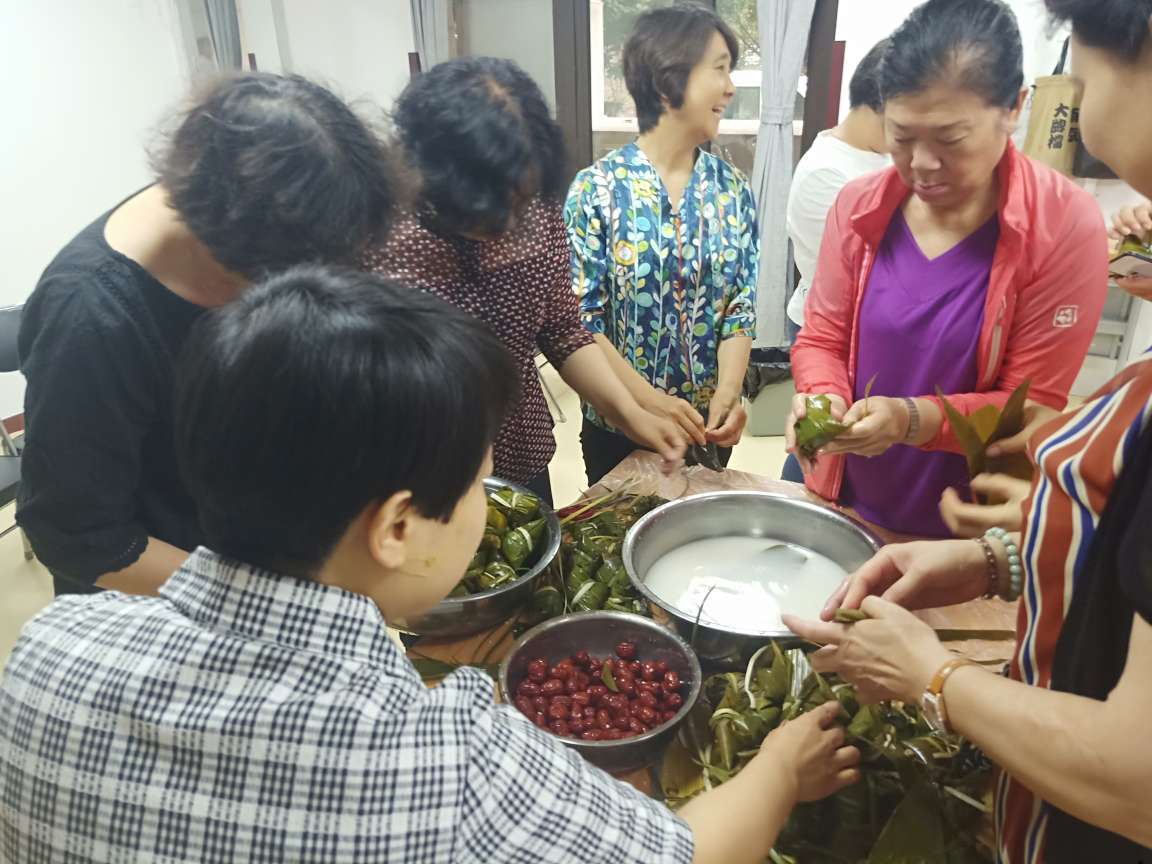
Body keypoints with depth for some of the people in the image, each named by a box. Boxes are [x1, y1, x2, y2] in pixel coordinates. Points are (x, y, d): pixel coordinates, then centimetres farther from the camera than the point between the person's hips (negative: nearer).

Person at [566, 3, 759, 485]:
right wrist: (650, 400, -23)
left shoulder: (733, 189, -2)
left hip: (708, 425, 3)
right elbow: (580, 319, -14)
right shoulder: (597, 188, -13)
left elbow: (742, 306, -3)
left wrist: (728, 393, -19)